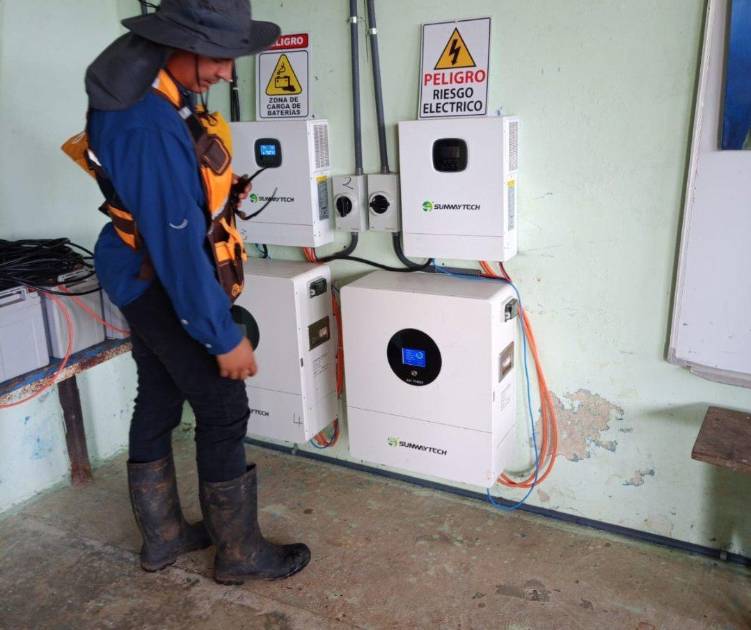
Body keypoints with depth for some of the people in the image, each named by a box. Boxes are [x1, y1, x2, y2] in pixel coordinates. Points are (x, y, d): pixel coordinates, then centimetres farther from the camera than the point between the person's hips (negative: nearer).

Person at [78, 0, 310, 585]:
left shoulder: (160, 92, 3)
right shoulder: (150, 125, -29)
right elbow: (177, 242, -29)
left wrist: (219, 189, 10)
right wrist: (224, 336, -24)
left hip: (147, 280, 10)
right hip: (163, 285, -10)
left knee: (158, 402, 17)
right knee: (223, 410, 1)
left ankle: (163, 536, 35)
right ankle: (240, 552, 20)